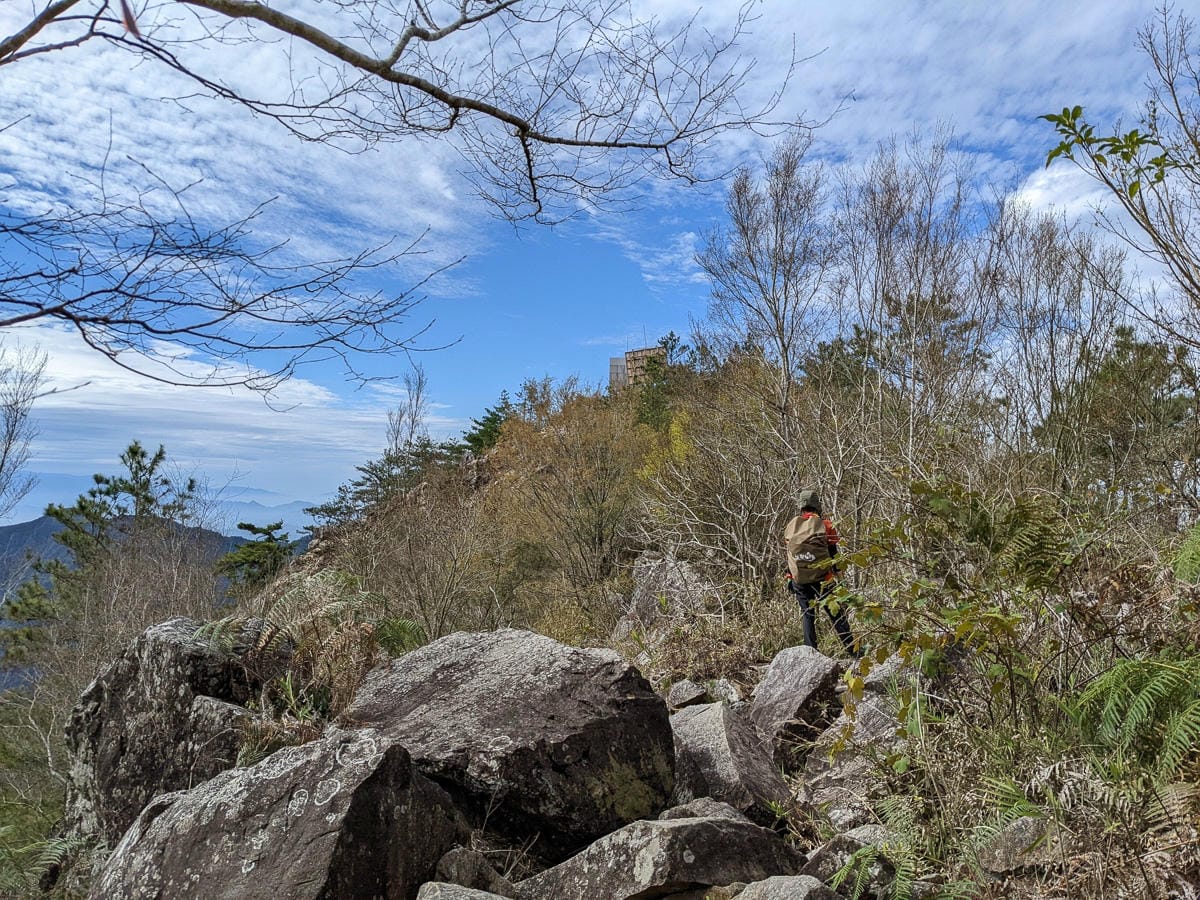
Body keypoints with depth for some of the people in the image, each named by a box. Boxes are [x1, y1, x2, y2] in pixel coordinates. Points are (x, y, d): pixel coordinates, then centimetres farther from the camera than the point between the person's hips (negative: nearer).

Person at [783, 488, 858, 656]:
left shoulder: (790, 526, 4)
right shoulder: (825, 525, -6)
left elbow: (789, 555, 9)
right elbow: (834, 554, -3)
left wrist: (790, 579, 15)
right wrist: (838, 574, 6)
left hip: (799, 581, 3)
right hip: (822, 579, -3)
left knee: (807, 614, 12)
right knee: (836, 614, 4)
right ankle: (853, 650, 5)